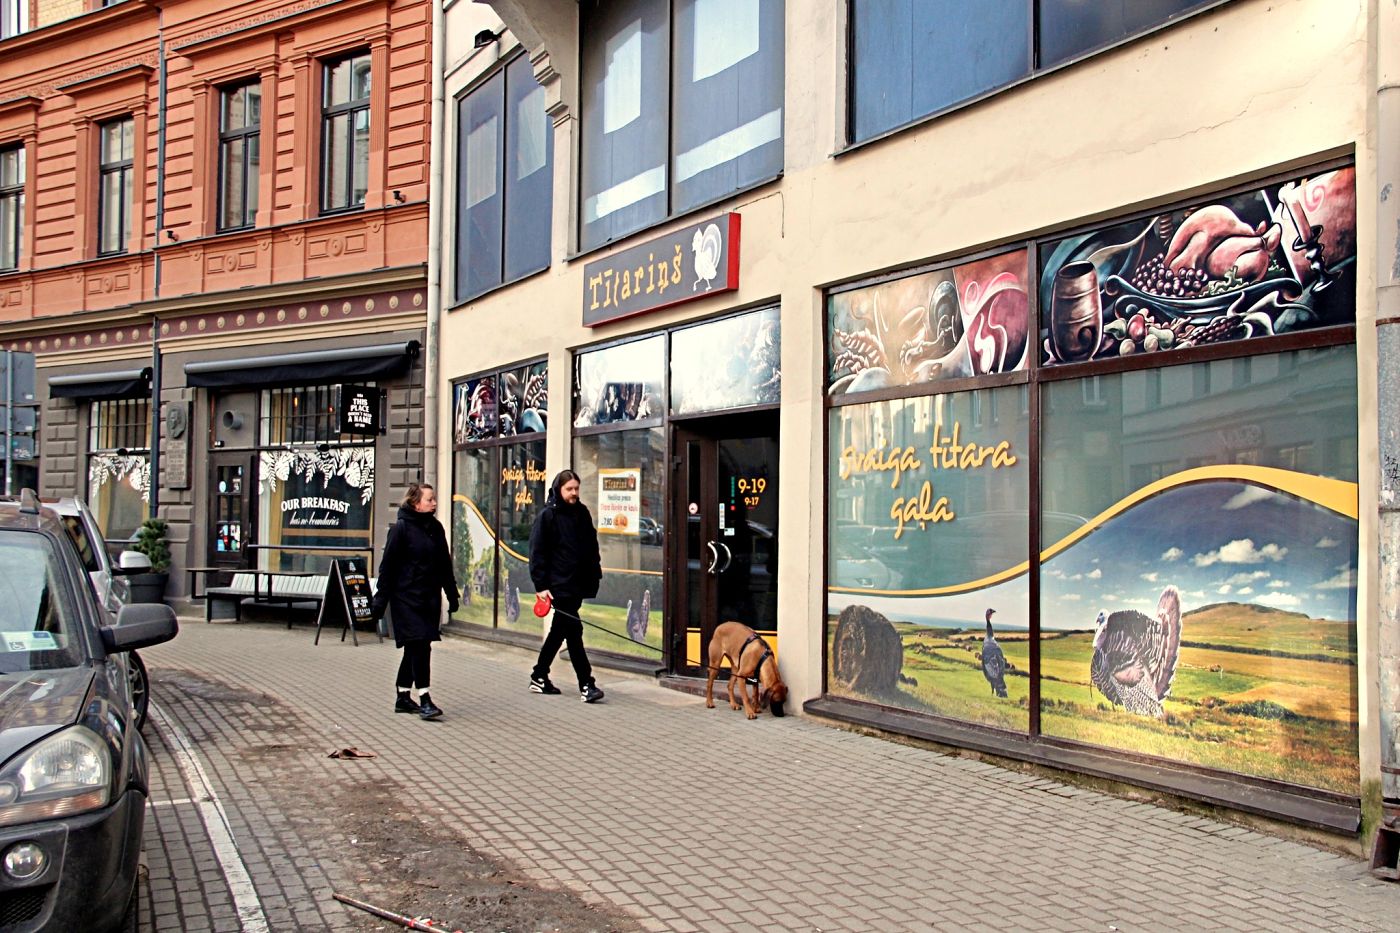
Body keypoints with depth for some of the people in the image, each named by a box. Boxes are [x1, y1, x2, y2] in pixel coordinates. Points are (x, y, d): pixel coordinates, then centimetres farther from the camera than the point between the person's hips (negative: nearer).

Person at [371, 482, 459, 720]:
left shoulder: (436, 528, 10)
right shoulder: (401, 528, -9)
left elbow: (445, 564, 17)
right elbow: (388, 565, -8)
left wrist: (452, 594, 17)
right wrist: (381, 599, -10)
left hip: (430, 598, 7)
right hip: (406, 597, -7)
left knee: (415, 648, 12)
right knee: (419, 645, -12)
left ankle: (403, 698, 22)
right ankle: (424, 700, -10)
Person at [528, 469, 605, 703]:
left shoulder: (582, 513, 13)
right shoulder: (547, 515, -6)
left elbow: (592, 546, 21)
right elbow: (537, 552, -8)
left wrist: (595, 573, 15)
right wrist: (541, 585, -13)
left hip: (578, 584, 7)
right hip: (559, 585, -7)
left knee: (559, 631, 14)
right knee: (573, 630, -9)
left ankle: (539, 677, 27)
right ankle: (586, 685, -8)